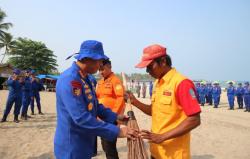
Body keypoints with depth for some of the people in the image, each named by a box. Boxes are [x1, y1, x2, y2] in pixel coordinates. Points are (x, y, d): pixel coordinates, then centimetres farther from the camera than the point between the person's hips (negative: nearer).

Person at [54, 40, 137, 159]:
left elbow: (95, 105, 14)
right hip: (71, 147, -9)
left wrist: (115, 117, 6)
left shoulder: (85, 77, 6)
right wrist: (117, 131, -27)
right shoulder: (70, 80, -26)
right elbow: (82, 118, -31)